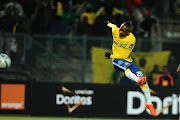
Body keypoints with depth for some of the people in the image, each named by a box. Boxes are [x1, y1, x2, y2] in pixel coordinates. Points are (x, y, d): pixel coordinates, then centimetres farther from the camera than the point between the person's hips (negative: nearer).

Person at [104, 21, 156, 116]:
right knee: (126, 67, -36)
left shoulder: (131, 39, -20)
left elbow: (125, 55, -20)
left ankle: (149, 103, -2)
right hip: (116, 59, 1)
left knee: (142, 78, -13)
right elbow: (113, 26, 17)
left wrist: (111, 56, -24)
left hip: (127, 60, -1)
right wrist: (108, 23, 38)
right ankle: (138, 80, -66)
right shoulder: (115, 31, -10)